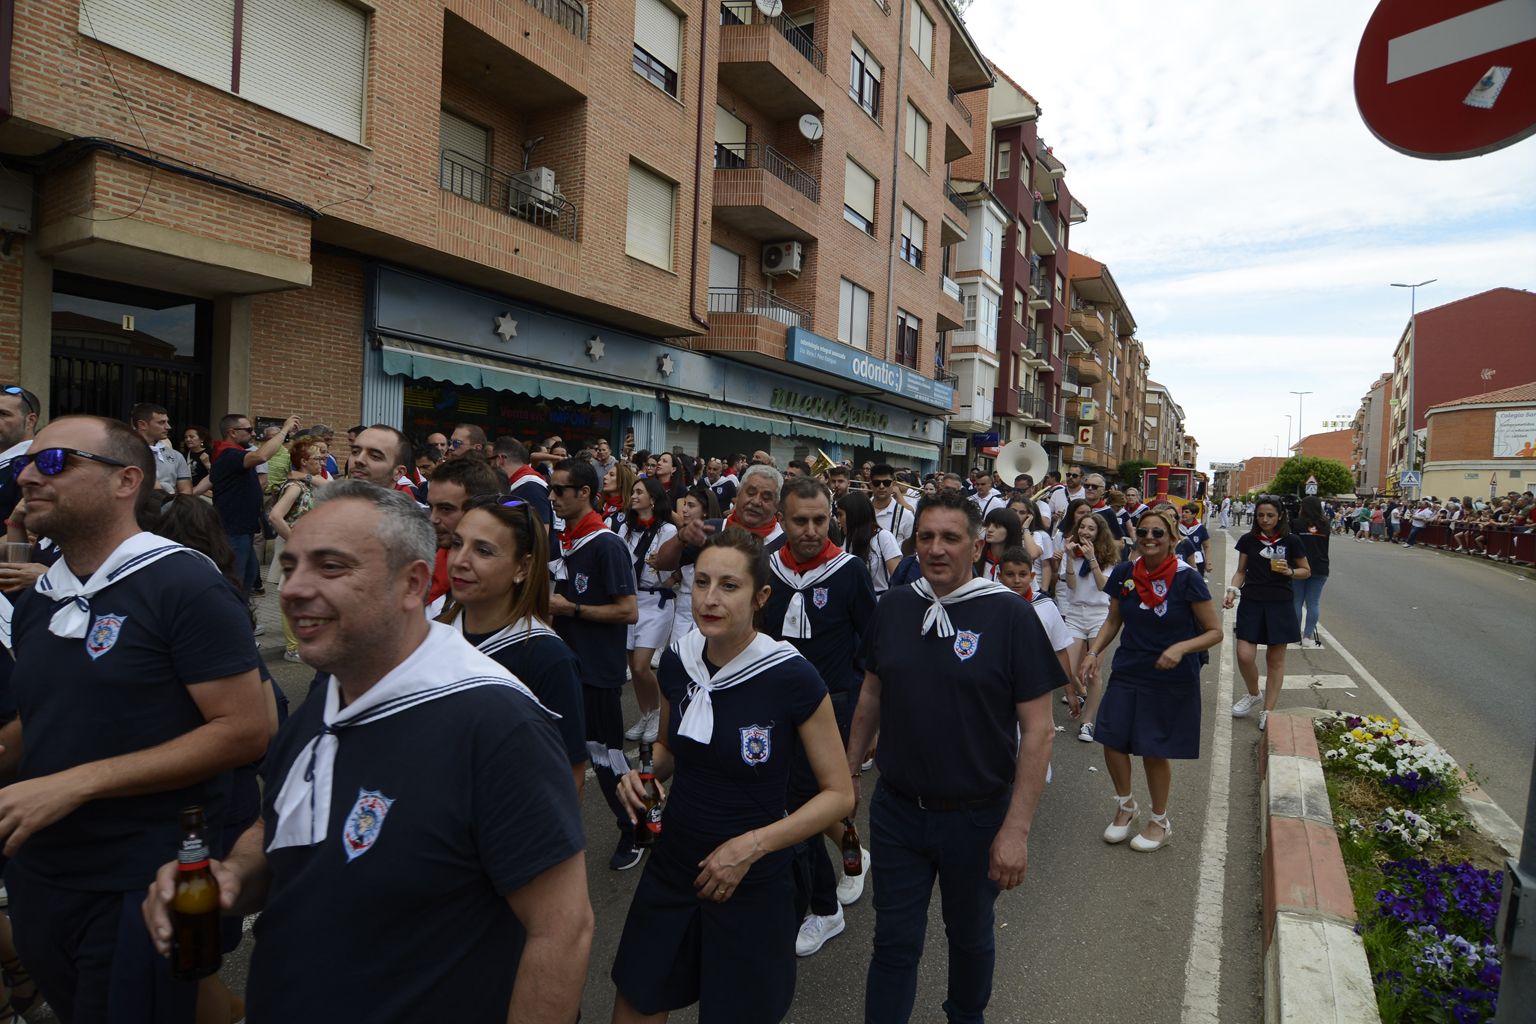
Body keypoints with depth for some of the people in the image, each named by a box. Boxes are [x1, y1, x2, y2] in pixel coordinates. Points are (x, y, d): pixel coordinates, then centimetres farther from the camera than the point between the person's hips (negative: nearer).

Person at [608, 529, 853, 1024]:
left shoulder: (792, 677, -21)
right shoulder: (677, 659, -7)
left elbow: (839, 794, -13)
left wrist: (753, 845, -21)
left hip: (752, 885, -4)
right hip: (671, 869, 4)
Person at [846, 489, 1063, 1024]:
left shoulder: (1010, 615, -15)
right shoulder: (893, 608, -3)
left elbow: (1037, 729, -14)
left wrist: (1017, 828, -16)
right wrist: (848, 770, 12)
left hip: (977, 815, -1)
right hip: (896, 808, 2)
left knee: (970, 935, 22)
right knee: (894, 942, 11)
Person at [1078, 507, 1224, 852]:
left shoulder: (1187, 580, -15)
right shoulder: (1123, 574, -5)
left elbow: (1215, 632, -10)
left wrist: (1180, 648, -26)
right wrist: (1094, 652, -6)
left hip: (1172, 680, -4)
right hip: (1127, 672, 4)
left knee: (1154, 751, 6)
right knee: (1112, 741, 5)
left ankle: (1160, 822, 32)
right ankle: (1125, 805, 34)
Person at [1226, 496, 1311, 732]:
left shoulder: (1291, 541, -2)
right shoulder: (1248, 540, 2)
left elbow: (1306, 571, 8)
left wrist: (1289, 571, -13)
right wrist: (1232, 591, -8)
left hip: (1280, 605, -1)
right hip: (1251, 603, 1)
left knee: (1275, 659, 4)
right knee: (1244, 656, -7)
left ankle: (1267, 711, 13)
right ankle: (1253, 694, 22)